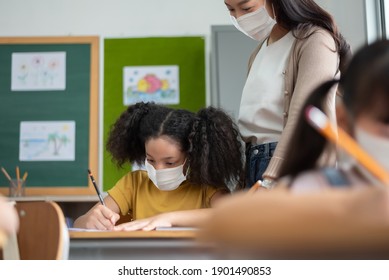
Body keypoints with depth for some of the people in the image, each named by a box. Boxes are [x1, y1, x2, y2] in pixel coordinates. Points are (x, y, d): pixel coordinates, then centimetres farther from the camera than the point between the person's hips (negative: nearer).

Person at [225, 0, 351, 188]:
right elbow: (256, 121, 12)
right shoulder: (259, 52, 18)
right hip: (256, 166, 7)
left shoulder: (315, 40, -7)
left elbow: (303, 122, -19)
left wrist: (268, 185, -26)